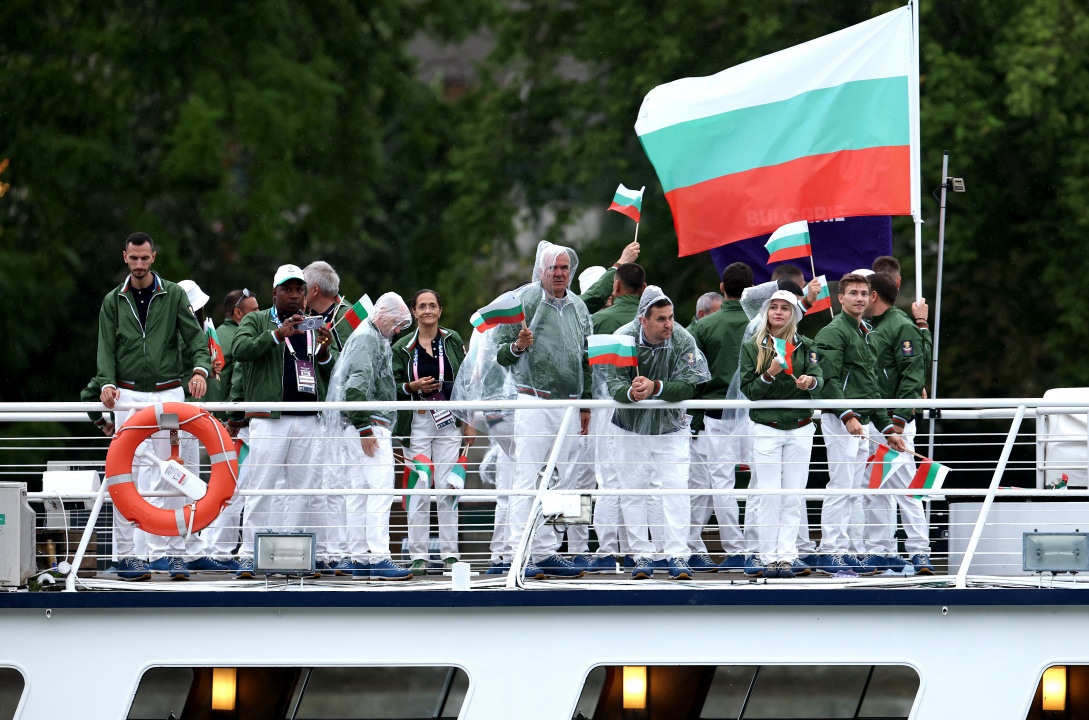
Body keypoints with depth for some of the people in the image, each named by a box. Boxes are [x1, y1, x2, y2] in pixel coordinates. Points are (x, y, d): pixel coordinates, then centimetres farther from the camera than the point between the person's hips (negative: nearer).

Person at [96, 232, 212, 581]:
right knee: (127, 473, -5)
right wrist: (107, 382, -12)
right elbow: (107, 347, 6)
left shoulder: (173, 295, 6)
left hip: (168, 392, 0)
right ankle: (126, 554, -4)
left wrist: (200, 368, -20)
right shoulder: (113, 301, 9)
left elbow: (194, 335, -1)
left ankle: (168, 550, 0)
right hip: (129, 395, 0)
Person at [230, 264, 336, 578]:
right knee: (262, 487, -8)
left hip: (309, 420, 4)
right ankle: (249, 555, -7)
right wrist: (277, 334, -22)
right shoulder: (256, 321, 9)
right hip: (269, 419, -4)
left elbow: (332, 375, 18)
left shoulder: (315, 327, 20)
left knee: (302, 487, 1)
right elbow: (240, 350, -11)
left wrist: (325, 352, -3)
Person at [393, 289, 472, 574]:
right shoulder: (402, 348, 6)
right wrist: (412, 387, -12)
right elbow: (391, 386, 7)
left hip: (449, 422, 0)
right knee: (418, 488, -3)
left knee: (448, 487, -2)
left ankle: (450, 553, 2)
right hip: (417, 422, 0)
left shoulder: (453, 341, 9)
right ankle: (418, 556, 0)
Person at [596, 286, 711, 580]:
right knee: (633, 490, 4)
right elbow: (611, 382, -19)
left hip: (670, 428, 0)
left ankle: (676, 555, -5)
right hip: (629, 428, 1)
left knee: (674, 488, -8)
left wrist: (655, 388, -36)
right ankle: (642, 555, 13)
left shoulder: (683, 341, -15)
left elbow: (688, 385, -21)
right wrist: (630, 392, -42)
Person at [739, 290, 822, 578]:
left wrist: (810, 382, -27)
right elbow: (748, 390, -2)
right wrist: (770, 374, -19)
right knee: (769, 497, -5)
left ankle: (786, 555, 3)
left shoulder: (805, 346, 7)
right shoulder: (751, 347, 2)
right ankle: (768, 557, 0)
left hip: (800, 429, 2)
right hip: (766, 428, -2)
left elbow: (818, 378, -5)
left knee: (793, 497, 1)